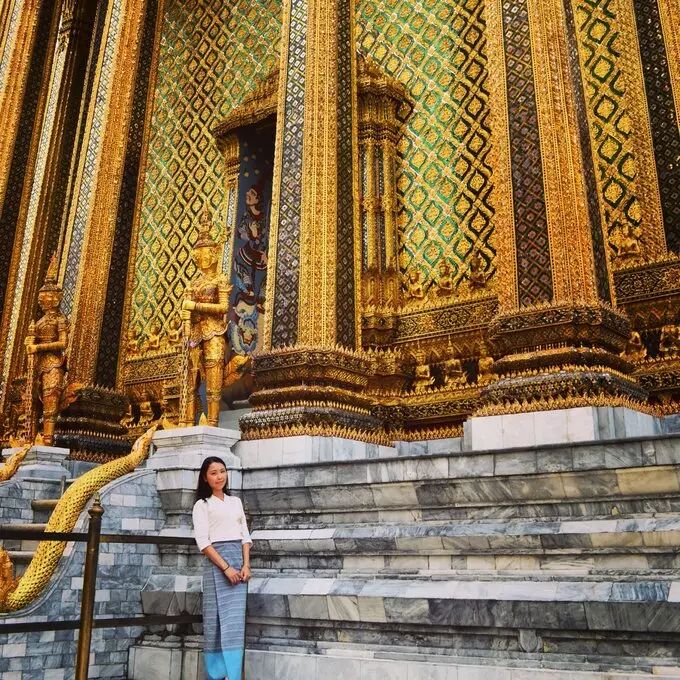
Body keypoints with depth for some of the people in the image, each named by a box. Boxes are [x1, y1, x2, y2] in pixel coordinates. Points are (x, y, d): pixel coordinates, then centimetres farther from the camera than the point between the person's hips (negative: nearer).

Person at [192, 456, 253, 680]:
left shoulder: (236, 501, 16)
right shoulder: (202, 505, 3)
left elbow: (245, 535, 13)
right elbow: (203, 541, -6)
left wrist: (245, 565, -1)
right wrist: (226, 567, -13)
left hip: (239, 562, 4)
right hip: (217, 563, -4)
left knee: (235, 622, -1)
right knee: (217, 620, -3)